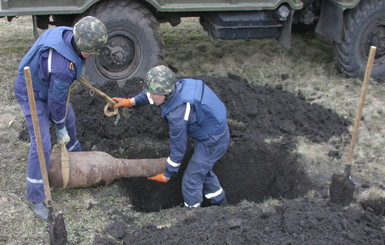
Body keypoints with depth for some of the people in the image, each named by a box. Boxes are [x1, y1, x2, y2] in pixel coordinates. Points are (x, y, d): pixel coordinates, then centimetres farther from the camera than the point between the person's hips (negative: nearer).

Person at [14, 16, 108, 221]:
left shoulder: (66, 33, -18)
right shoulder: (64, 67, -41)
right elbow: (56, 100, -26)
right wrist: (59, 126, -10)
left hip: (46, 85, 9)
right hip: (33, 95, -9)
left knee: (69, 119, 25)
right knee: (41, 144, -11)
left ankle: (74, 154, 54)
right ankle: (35, 198, 2)